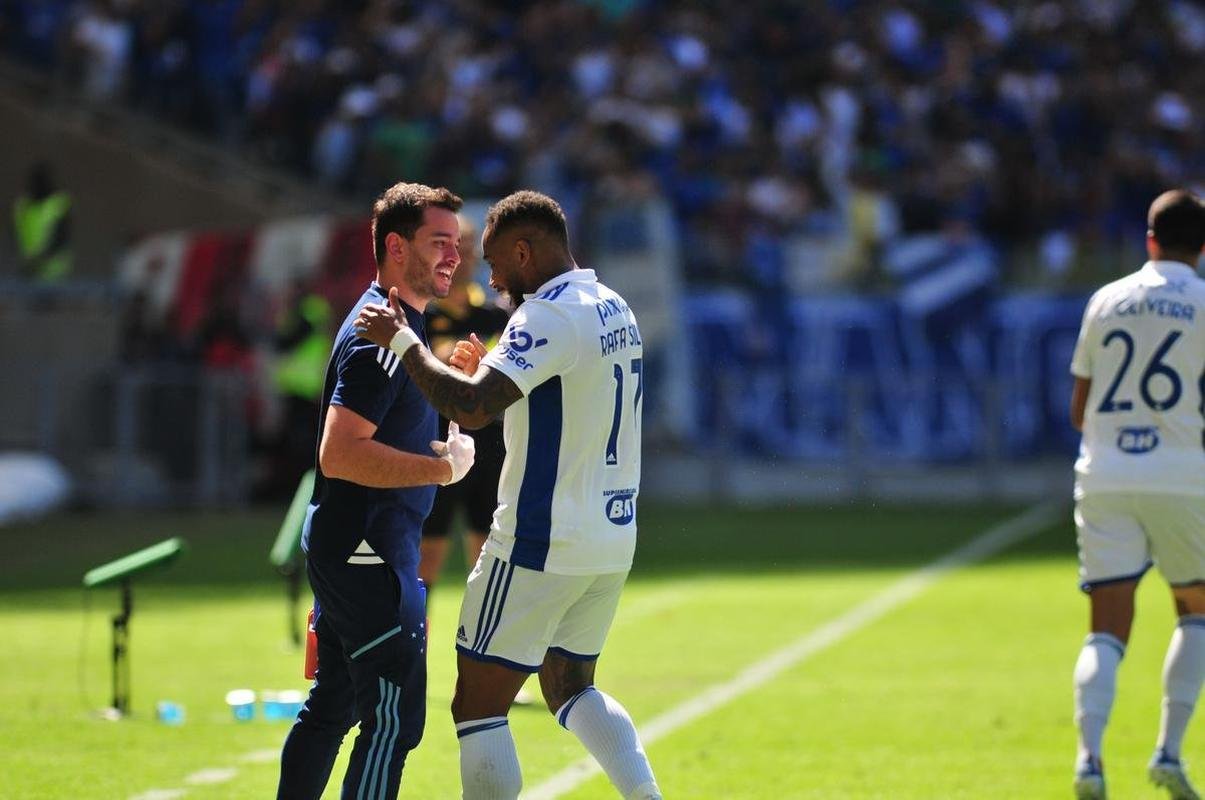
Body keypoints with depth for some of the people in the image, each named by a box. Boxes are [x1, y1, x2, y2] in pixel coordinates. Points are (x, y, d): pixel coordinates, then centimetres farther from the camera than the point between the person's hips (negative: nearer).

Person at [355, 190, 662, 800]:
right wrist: (491, 373, 17)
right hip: (613, 542, 9)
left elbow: (470, 408, -29)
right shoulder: (615, 310, 12)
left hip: (540, 544, -9)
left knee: (478, 707, -1)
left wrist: (403, 341, -18)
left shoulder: (549, 316, -17)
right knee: (570, 688, 22)